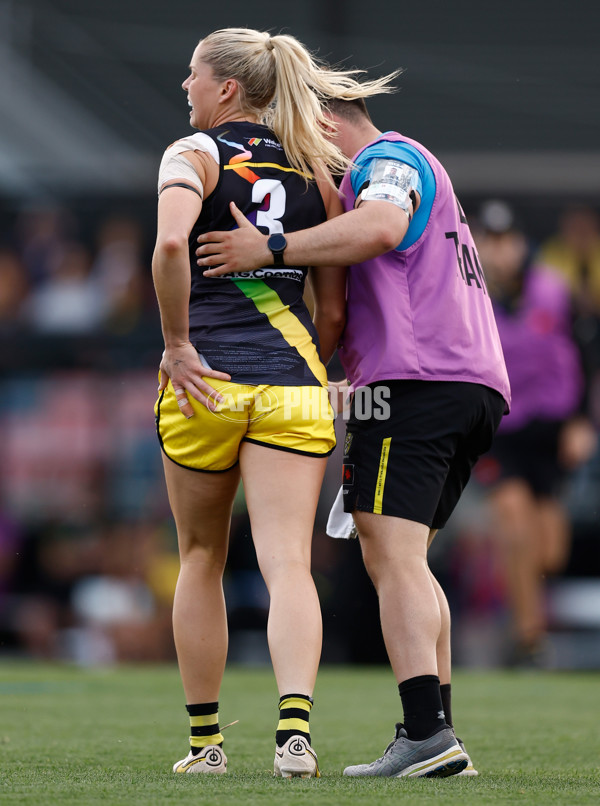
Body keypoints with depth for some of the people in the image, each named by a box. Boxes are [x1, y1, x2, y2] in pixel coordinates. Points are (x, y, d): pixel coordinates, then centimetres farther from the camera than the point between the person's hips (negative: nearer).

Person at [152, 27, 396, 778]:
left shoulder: (193, 153, -1)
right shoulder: (313, 168, 12)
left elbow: (171, 243, -22)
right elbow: (334, 308, 8)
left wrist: (176, 343, -13)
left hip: (206, 378, -2)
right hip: (292, 383, 2)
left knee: (201, 560, 14)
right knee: (288, 563, -4)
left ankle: (205, 740, 19)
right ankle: (295, 726, -24)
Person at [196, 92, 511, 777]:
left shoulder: (388, 156, 0)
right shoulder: (418, 168, 32)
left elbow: (382, 227, -24)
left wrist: (270, 249, -26)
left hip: (415, 382, -10)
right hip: (476, 386, 10)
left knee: (392, 554, -16)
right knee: (400, 564, 11)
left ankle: (426, 734, -26)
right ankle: (437, 737, 4)